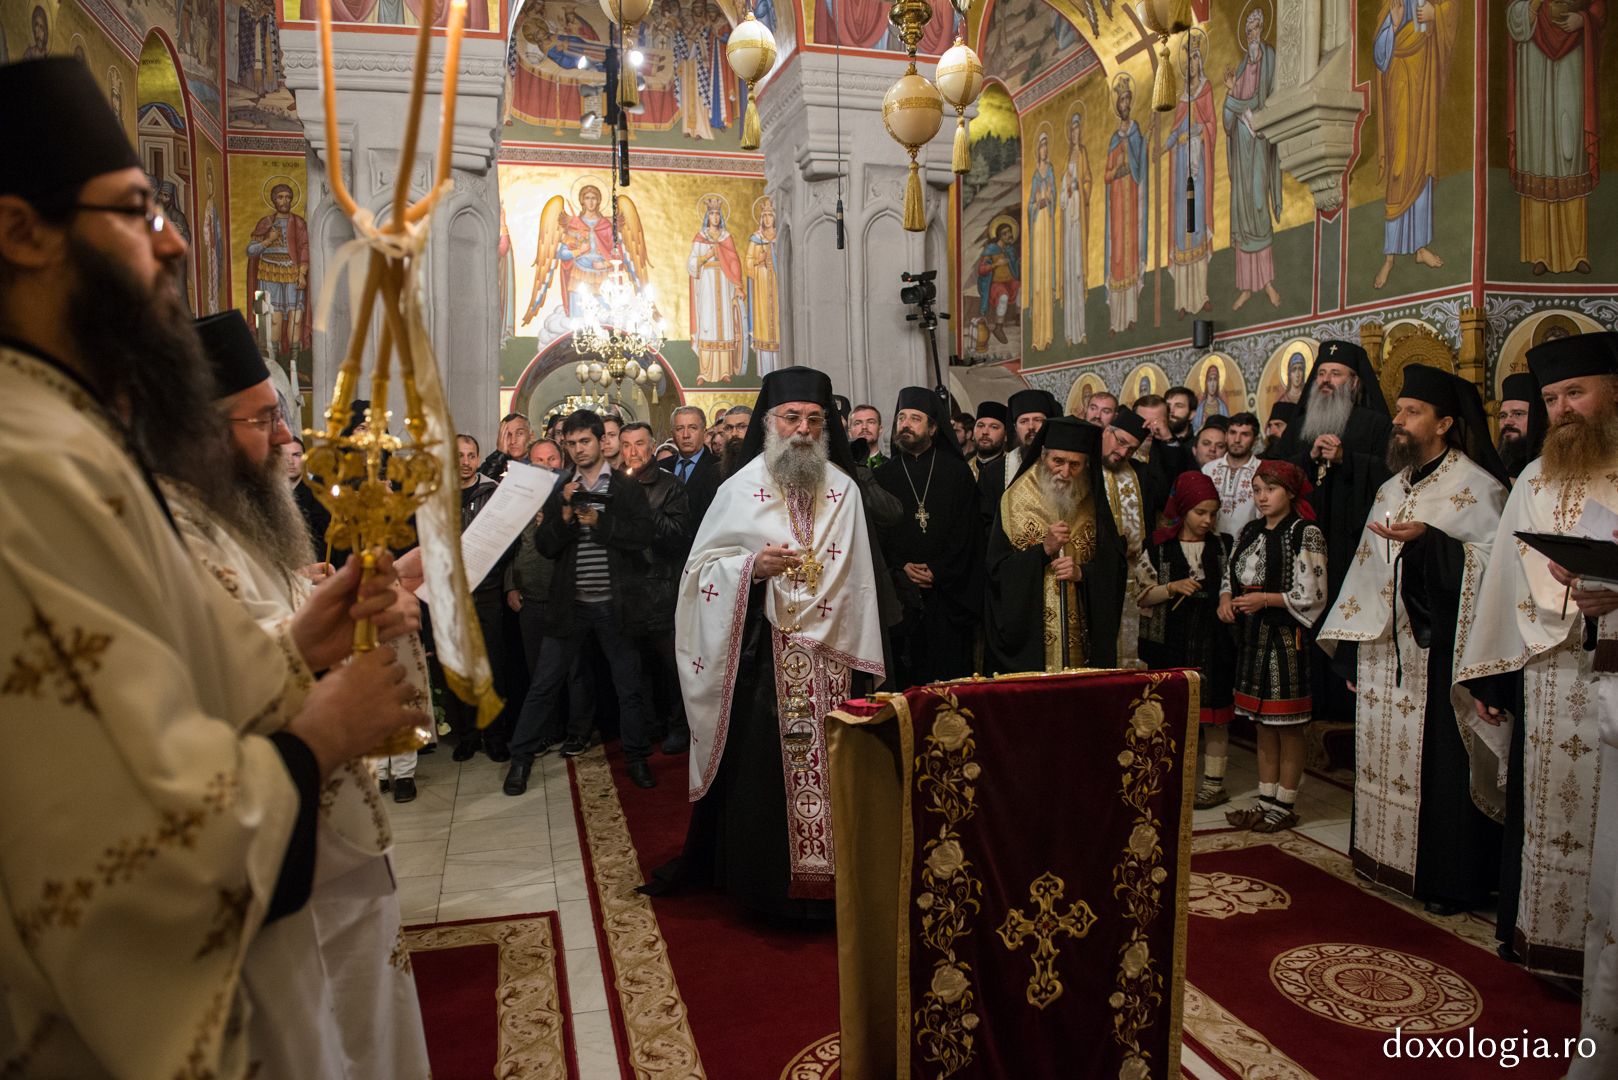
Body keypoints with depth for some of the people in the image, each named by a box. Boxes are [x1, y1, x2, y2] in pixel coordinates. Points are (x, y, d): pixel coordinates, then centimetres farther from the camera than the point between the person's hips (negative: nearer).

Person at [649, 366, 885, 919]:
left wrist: (861, 660, 5)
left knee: (828, 768, 4)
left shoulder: (844, 491, 9)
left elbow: (859, 578, 10)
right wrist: (752, 567, -17)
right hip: (761, 657, -2)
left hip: (830, 659, 2)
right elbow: (702, 567, 2)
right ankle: (764, 880, 16)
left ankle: (827, 877, 19)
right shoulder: (741, 489, 2)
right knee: (760, 767, 0)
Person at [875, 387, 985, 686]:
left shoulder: (957, 472, 7)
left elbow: (967, 528, 0)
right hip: (899, 592, 1)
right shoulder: (884, 476, 11)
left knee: (950, 671, -2)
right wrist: (900, 567, -9)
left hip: (948, 592, -1)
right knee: (904, 678, 0)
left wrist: (938, 571, -9)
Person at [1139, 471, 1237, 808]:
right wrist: (1172, 587, -14)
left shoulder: (1223, 546, 5)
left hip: (1213, 640, 1)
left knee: (1214, 714, 3)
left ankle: (1214, 782, 14)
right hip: (1171, 641, -1)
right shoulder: (1160, 547, 1)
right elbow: (1141, 596, 0)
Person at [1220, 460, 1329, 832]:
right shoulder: (1250, 531, 12)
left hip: (1286, 637, -6)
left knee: (1288, 727, 2)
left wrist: (1266, 599, -18)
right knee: (1263, 724, 12)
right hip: (1253, 635, 7)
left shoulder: (1305, 533, -8)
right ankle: (1266, 800, 21)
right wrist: (1226, 598, -3)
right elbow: (1232, 576, 17)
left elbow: (1313, 596, -12)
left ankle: (1284, 805, 12)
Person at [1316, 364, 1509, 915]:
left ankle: (1450, 879, 10)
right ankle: (1389, 860, 24)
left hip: (1437, 648, -7)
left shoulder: (1474, 486, -5)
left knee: (1439, 759, -2)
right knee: (1385, 754, 11)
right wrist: (1353, 650, 15)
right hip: (1384, 649, 7)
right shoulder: (1393, 488, 16)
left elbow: (1488, 564, -13)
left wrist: (1428, 538, -27)